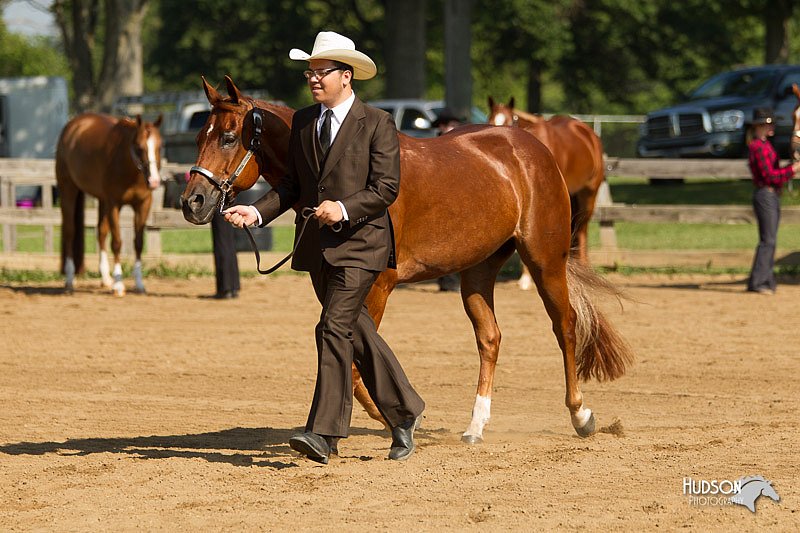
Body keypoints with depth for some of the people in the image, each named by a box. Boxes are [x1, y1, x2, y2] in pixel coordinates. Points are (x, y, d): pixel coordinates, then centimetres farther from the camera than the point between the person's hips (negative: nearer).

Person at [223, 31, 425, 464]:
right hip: (317, 246, 7)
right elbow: (292, 184, 12)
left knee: (334, 329, -15)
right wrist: (258, 212, -4)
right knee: (357, 332, 13)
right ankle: (403, 413, 27)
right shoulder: (302, 122, 11)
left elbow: (386, 187, -11)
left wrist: (344, 209, -25)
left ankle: (323, 435, -18)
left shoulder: (376, 124, -7)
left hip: (359, 242, -7)